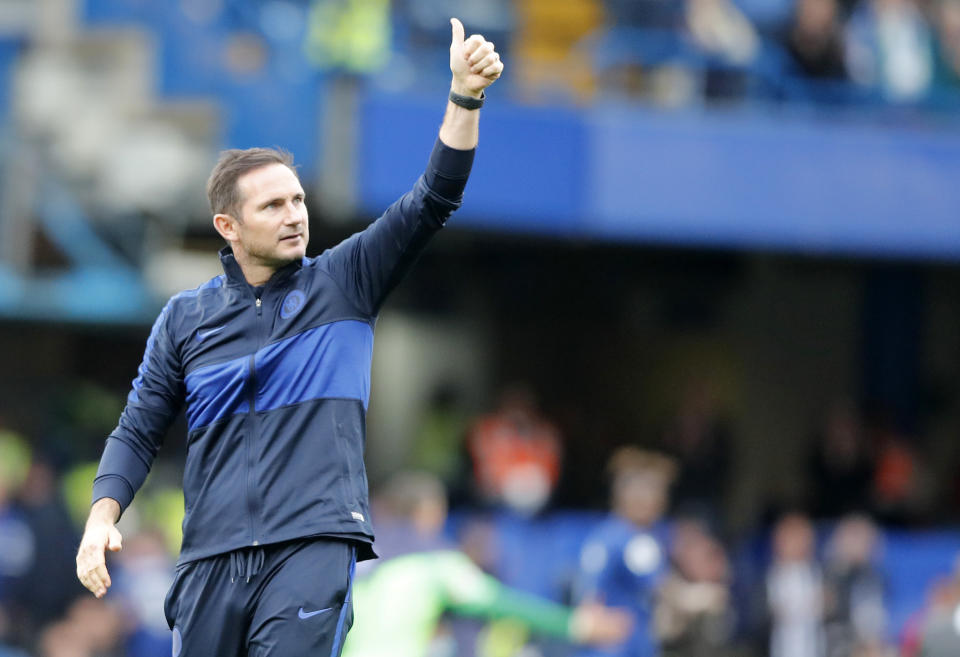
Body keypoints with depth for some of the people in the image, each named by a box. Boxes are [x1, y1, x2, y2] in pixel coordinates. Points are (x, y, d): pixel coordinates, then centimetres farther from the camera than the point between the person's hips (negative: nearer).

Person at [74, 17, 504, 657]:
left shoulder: (344, 284, 8)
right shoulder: (186, 318, 12)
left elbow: (431, 201, -1)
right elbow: (139, 431, 14)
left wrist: (464, 98, -14)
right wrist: (102, 517, -3)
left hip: (314, 544, -2)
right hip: (211, 557, 3)